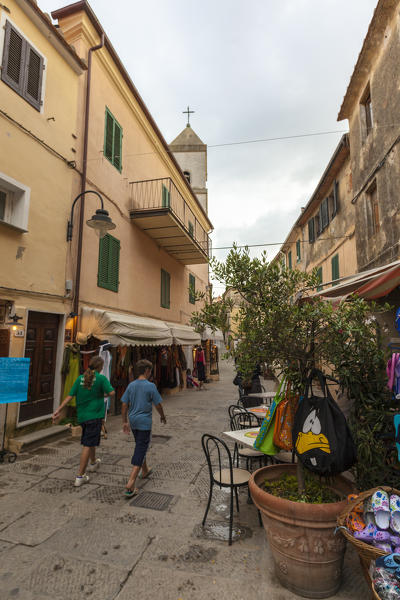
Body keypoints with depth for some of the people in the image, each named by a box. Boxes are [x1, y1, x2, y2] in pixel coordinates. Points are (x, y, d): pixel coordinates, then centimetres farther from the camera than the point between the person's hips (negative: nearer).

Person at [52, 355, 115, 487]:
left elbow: (70, 396, -2)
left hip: (82, 416, 6)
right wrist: (104, 394, 3)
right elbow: (112, 393, -18)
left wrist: (59, 410, 1)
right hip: (95, 416, -6)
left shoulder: (80, 378, 1)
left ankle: (93, 463, 46)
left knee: (91, 440, 26)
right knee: (88, 445, -1)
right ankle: (80, 476, 2)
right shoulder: (101, 378, -13)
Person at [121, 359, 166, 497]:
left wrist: (124, 422, 11)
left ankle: (145, 470, 43)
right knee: (140, 450, -1)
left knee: (140, 446, 24)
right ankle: (130, 484, -6)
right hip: (144, 422, -6)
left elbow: (124, 405, 3)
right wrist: (162, 416, 9)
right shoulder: (150, 386, -14)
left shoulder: (131, 385, 1)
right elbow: (157, 405, -8)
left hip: (133, 420, 6)